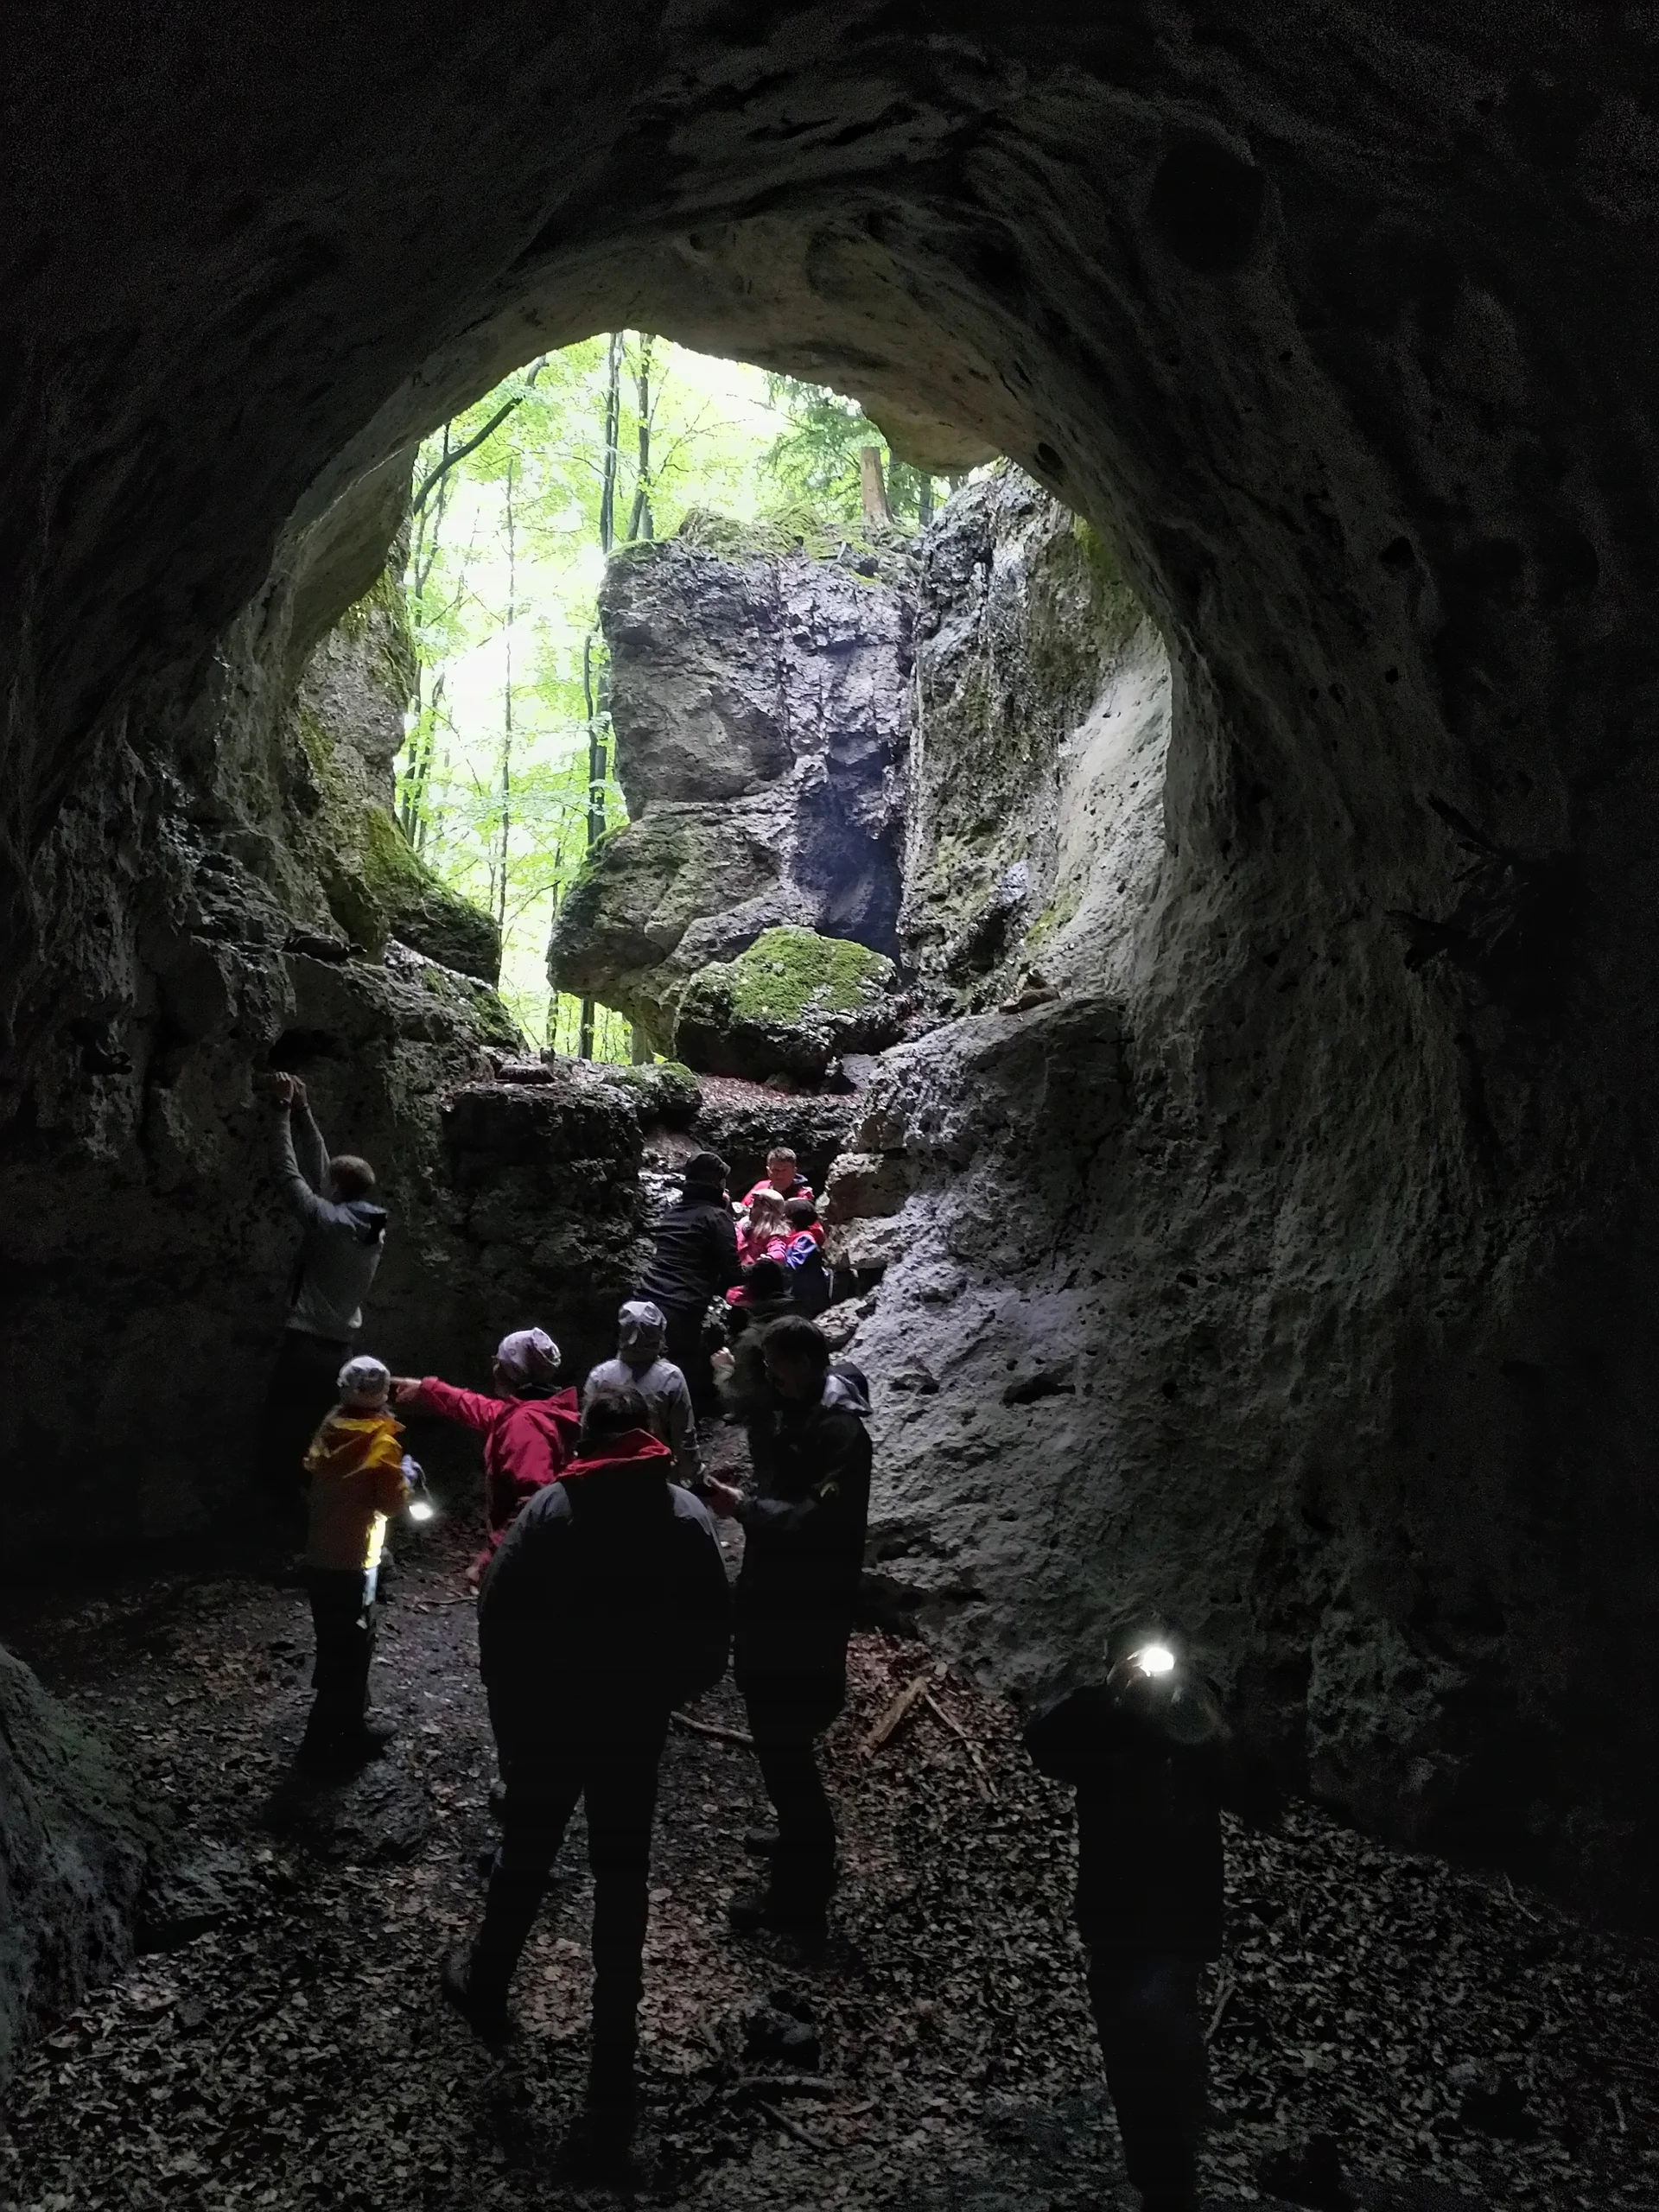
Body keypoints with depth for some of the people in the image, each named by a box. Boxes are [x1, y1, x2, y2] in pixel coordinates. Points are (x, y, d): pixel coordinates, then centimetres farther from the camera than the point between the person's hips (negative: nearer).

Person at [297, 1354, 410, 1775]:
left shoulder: (330, 1429, 3)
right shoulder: (381, 1441, -17)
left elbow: (312, 1473, 12)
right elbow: (392, 1503, -14)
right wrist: (403, 1477, 4)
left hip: (319, 1557, 7)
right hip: (351, 1563, -7)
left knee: (341, 1646, 21)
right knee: (347, 1653, 3)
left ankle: (352, 1725, 34)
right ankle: (321, 1746, 7)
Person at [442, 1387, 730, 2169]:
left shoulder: (550, 1509, -11)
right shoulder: (689, 1517, -5)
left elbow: (498, 1613, -11)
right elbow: (714, 1629, -3)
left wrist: (508, 1703, 2)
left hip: (548, 1720, -1)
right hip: (637, 1726, 1)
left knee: (524, 1857, 21)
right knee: (622, 1884, 8)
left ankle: (485, 1987, 45)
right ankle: (611, 2089, 11)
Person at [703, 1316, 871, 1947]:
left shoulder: (839, 1428, -21)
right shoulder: (790, 1411, 8)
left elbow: (821, 1522, -27)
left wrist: (743, 1506, -21)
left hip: (806, 1608, -10)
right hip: (777, 1594, 10)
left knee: (783, 1739, -5)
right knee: (778, 1733, 22)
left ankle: (800, 1892, 5)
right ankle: (803, 1838, 41)